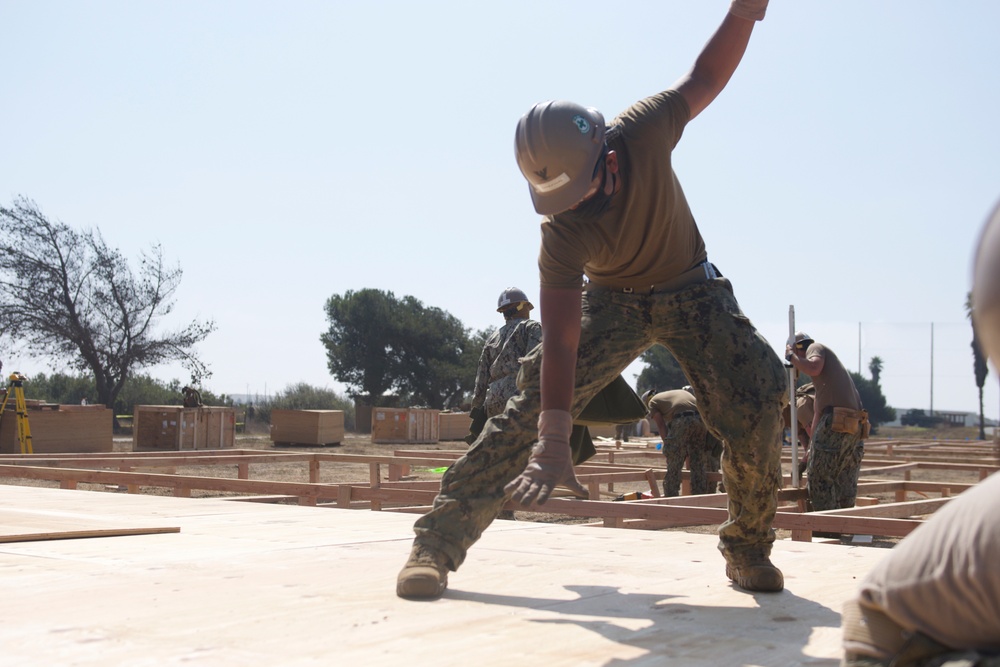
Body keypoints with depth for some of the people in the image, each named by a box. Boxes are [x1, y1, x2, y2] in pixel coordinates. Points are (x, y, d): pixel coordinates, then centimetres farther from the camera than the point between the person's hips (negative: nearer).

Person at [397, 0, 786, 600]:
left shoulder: (642, 134, -28)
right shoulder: (563, 233, -32)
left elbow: (705, 77, -11)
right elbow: (560, 341, -37)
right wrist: (554, 440, -44)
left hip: (692, 291, 2)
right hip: (613, 301, -2)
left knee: (756, 401, -18)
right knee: (536, 404, -21)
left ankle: (750, 547, 3)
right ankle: (441, 539, -19)